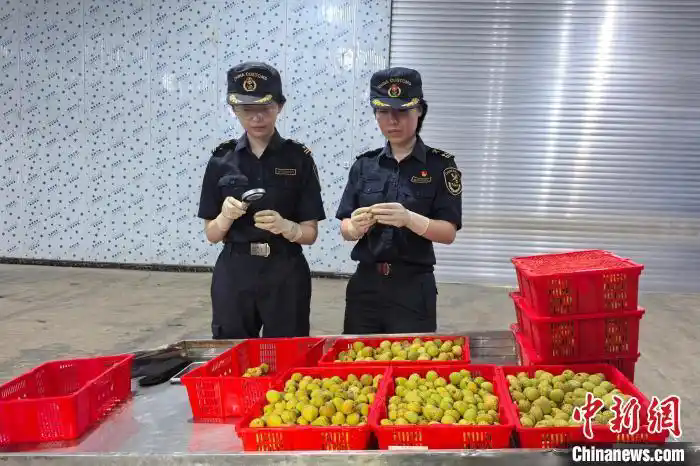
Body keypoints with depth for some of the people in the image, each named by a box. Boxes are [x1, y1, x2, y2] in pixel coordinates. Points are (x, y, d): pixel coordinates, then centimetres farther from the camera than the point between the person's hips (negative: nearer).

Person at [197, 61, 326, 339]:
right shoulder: (221, 160, 1)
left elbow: (310, 233, -2)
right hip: (234, 274, 1)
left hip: (285, 275, -1)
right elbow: (211, 234, 4)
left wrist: (286, 227, -22)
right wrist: (225, 217, -16)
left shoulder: (298, 158, -3)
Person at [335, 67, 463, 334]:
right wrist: (356, 227, -18)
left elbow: (449, 233, -8)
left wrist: (410, 219, -26)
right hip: (365, 283, 3)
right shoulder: (364, 164, 5)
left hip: (413, 287, -2)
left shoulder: (440, 165, -3)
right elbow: (344, 229, 4)